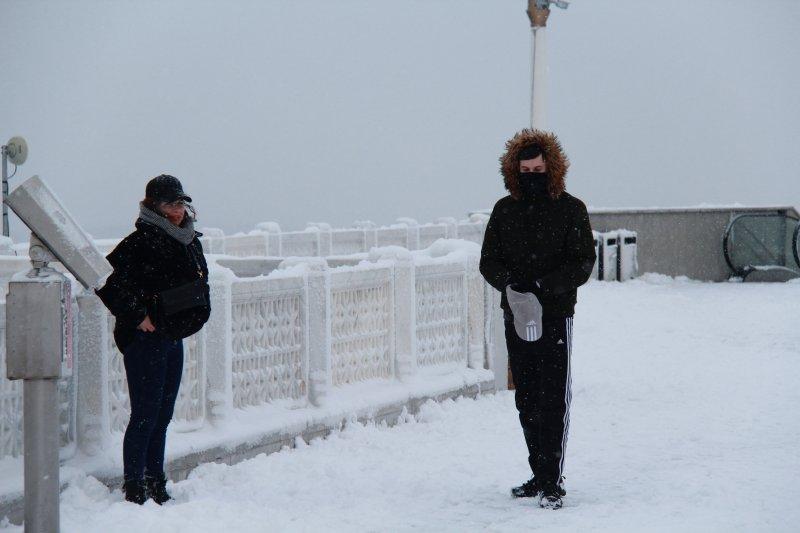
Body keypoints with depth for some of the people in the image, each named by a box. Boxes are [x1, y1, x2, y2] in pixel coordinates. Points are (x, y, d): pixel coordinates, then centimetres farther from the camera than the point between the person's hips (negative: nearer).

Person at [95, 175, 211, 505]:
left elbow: (199, 283, 28)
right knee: (145, 415, -6)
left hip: (174, 338, 8)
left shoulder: (189, 241, 11)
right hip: (145, 340, -8)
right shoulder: (142, 241, -15)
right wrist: (137, 316, -17)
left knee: (162, 416, 12)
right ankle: (134, 488, -1)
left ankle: (156, 487, 19)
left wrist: (197, 314, 15)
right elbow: (108, 282, -20)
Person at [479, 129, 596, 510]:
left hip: (556, 315, -4)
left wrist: (544, 284, -19)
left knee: (553, 399, -9)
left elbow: (583, 263, -5)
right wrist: (509, 280, -12)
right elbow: (489, 260, 10)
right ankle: (540, 475, 21)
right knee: (526, 400, 10)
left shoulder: (570, 209, -2)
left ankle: (551, 482, -9)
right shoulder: (504, 210, 9)